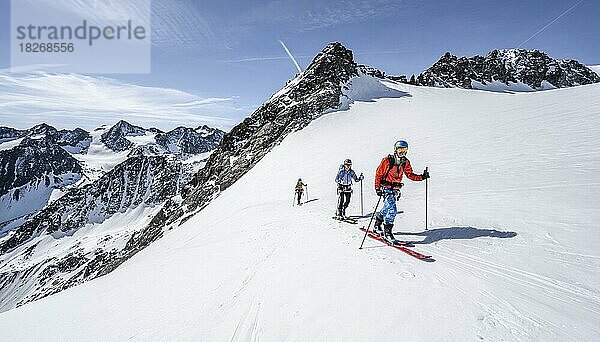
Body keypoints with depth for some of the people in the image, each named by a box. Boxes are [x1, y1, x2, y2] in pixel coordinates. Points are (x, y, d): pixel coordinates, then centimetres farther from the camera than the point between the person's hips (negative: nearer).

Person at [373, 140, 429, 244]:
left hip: (396, 189, 6)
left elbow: (410, 174, 7)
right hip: (386, 187, -6)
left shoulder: (406, 162, 3)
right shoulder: (387, 161, -13)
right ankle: (387, 232, -9)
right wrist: (377, 188, -16)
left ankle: (377, 226, 38)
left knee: (387, 208, 18)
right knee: (392, 209, -18)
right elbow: (379, 174, -10)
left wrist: (422, 177, -9)